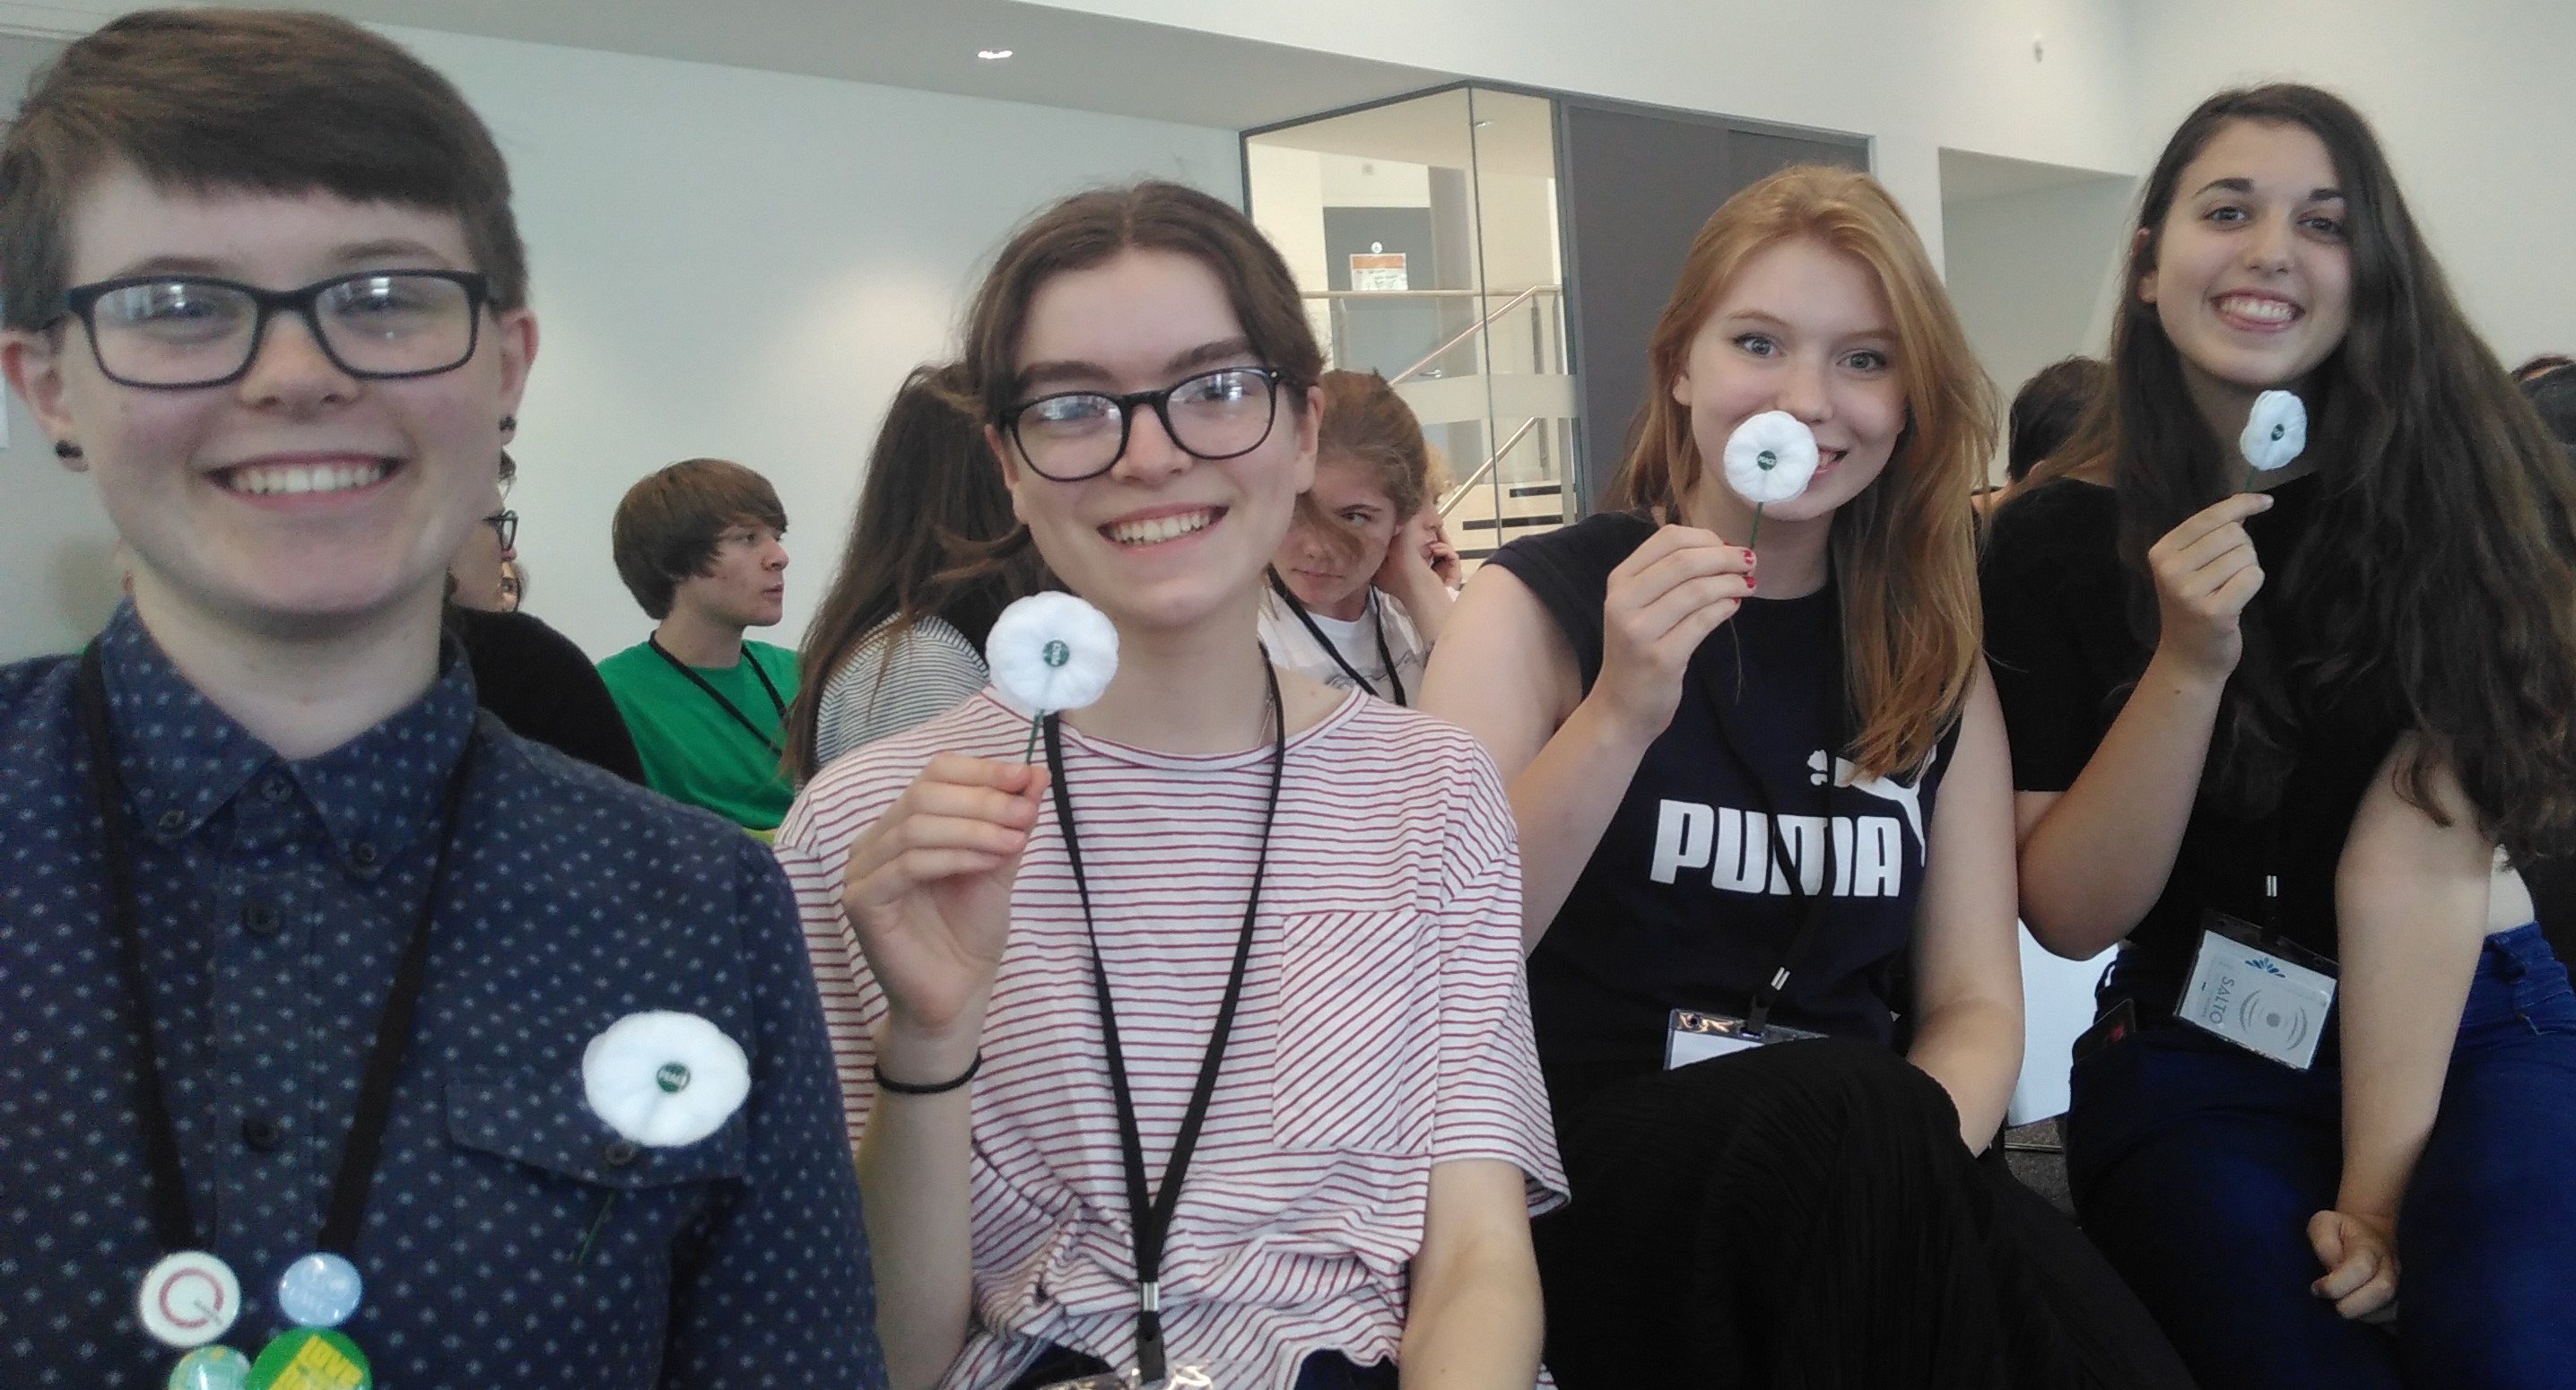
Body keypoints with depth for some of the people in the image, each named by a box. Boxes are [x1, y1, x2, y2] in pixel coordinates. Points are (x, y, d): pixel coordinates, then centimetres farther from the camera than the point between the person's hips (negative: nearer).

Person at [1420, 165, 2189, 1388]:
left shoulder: (1932, 655, 11)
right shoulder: (1538, 604, 0)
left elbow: (1975, 1003, 8)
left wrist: (1904, 1166, -14)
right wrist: (1619, 717, -21)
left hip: (1856, 1194, 3)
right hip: (1590, 1190, -2)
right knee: (1844, 1111, -34)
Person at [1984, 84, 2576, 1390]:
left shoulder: (2455, 484, -5)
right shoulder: (2054, 538, -3)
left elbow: (2416, 854, -15)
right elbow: (2068, 914, -6)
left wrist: (2378, 1183, -23)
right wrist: (2189, 664, -20)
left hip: (2470, 1028, 0)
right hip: (2191, 1055, 0)